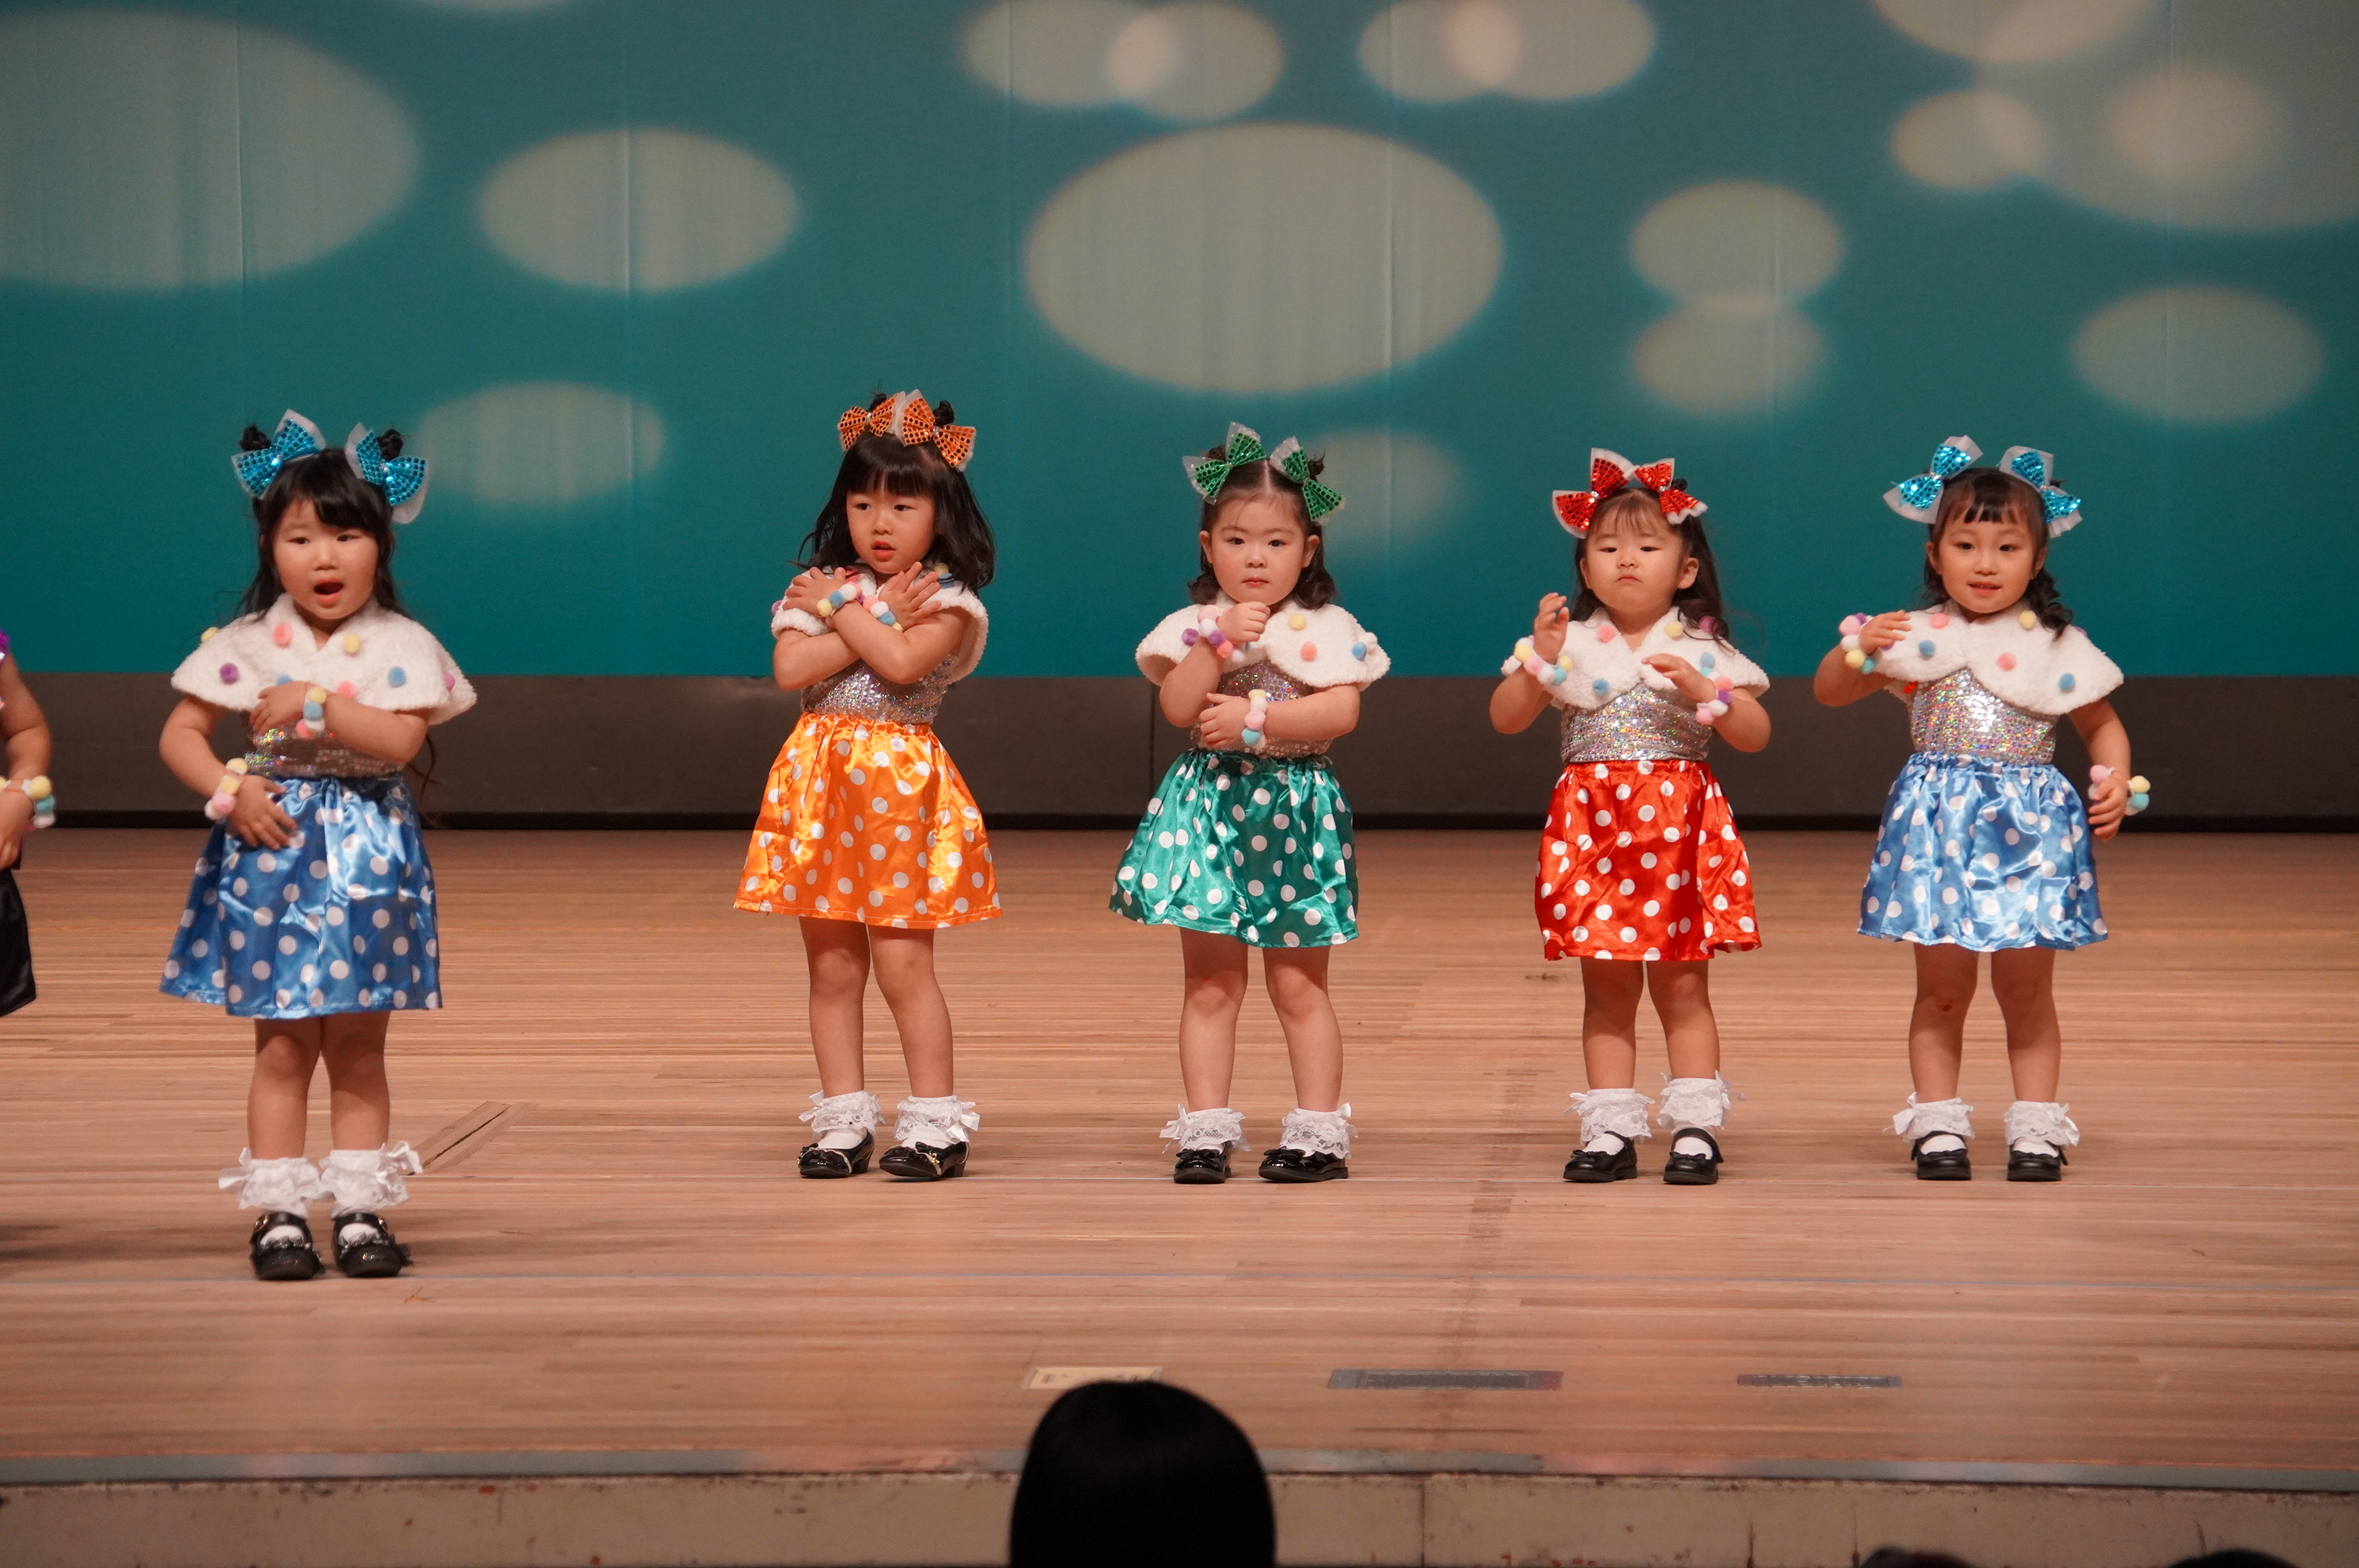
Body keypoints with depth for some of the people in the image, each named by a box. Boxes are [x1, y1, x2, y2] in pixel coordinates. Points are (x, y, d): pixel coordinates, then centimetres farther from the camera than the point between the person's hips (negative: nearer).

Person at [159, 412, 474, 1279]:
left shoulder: (400, 646, -1)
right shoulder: (247, 645, 0)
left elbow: (400, 739, -16)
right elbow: (180, 734, 1)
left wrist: (315, 701, -18)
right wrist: (230, 791, -13)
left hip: (368, 852, 0)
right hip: (274, 848, 0)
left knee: (359, 1044, 6)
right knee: (283, 1042, 0)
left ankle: (360, 1209, 11)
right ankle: (279, 1213, 3)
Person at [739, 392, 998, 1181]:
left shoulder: (945, 601, -2)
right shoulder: (818, 587, 8)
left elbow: (903, 663, -20)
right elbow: (790, 669, -8)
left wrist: (842, 606, -9)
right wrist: (874, 618, -10)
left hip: (900, 783, -4)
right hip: (819, 782, 4)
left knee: (902, 961, -5)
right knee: (832, 963, 6)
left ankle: (934, 1121, 2)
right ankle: (842, 1121, 13)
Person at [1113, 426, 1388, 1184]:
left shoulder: (1326, 629, 0)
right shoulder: (1193, 627, 3)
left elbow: (1341, 711, -13)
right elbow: (1178, 707, -11)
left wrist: (1256, 717, -19)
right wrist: (1221, 641, -20)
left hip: (1295, 807, -2)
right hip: (1209, 807, 2)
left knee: (1298, 984, 3)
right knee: (1210, 983, 4)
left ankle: (1319, 1132, 9)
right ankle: (1206, 1131, 8)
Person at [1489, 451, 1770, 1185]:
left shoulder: (1701, 649, 4)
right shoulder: (1571, 642, 5)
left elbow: (1756, 734, -1)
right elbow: (1505, 719, -2)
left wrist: (1703, 692, -16)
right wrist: (1540, 660, -16)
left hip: (1680, 828, -1)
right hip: (1595, 830, 1)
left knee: (1682, 987, 0)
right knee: (1606, 989, 4)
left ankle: (1695, 1129, 4)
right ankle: (1611, 1131, 9)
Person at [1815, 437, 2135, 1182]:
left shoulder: (2057, 647, 3)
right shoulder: (1915, 636, 4)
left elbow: (2103, 725, 14)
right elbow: (1829, 693, 8)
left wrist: (2116, 784, -4)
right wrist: (1858, 650, -11)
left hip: (2030, 827, 0)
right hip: (1936, 825, 1)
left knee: (2026, 991, 4)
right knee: (1941, 990, 4)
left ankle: (2036, 1128, 11)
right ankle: (1938, 1127, 10)